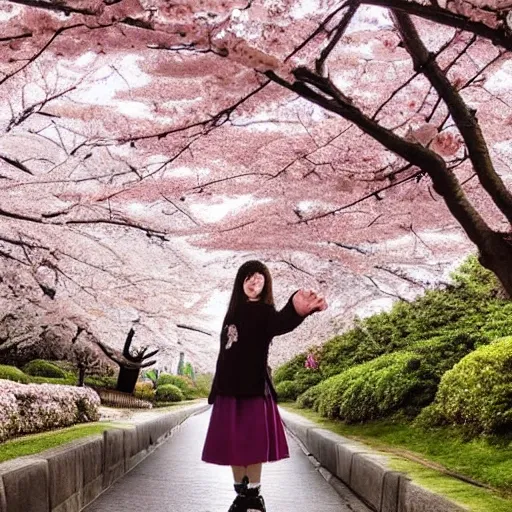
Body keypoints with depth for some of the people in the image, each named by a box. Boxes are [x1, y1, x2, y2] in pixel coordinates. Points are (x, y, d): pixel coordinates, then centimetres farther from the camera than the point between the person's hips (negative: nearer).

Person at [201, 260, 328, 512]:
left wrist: (297, 310, -50)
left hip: (254, 385, -5)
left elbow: (280, 323, -28)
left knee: (252, 443, -4)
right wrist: (218, 387, 9)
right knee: (233, 444, 7)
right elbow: (228, 353, 13)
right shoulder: (236, 310, 14)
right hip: (231, 386, 6)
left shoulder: (264, 311, -3)